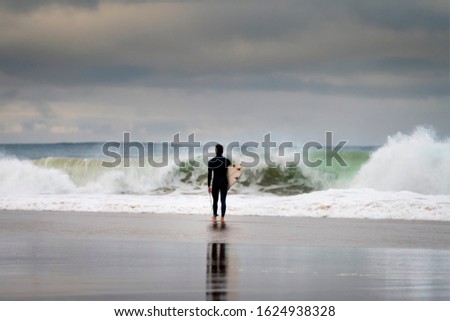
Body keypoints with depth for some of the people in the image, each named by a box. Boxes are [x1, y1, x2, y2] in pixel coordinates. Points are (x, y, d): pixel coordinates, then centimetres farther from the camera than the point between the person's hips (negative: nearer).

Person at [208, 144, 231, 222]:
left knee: (215, 200, 14)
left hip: (215, 183, 0)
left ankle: (214, 216, 25)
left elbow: (209, 175, -3)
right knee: (223, 201, 2)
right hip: (224, 182, 0)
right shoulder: (227, 161, -4)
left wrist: (209, 186, 3)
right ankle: (222, 217, -2)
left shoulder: (211, 161, -5)